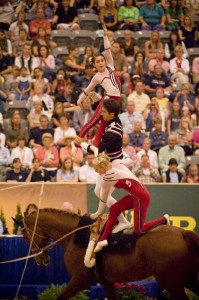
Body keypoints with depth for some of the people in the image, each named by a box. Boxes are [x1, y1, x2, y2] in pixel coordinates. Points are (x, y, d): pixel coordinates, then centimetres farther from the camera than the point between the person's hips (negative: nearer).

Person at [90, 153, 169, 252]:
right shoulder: (117, 163, -1)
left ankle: (164, 220, 11)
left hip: (141, 197, -10)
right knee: (114, 210, 6)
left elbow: (103, 198, -3)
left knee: (139, 231, -3)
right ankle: (103, 240, 10)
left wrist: (98, 213, 12)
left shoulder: (108, 177, -19)